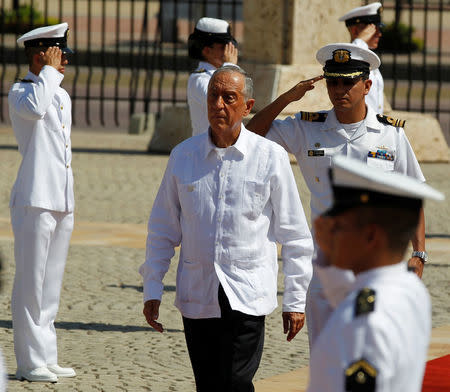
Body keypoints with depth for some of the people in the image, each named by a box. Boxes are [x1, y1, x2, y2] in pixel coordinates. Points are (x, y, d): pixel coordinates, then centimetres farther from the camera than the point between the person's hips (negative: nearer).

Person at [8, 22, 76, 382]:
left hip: (62, 201, 8)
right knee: (30, 283, -5)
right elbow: (35, 108, -31)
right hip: (34, 200, -8)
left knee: (51, 285, 11)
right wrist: (50, 71, -17)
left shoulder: (61, 95, 18)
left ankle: (46, 358, 16)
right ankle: (30, 362, -3)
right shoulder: (20, 92, -6)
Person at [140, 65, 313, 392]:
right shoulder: (183, 156, 6)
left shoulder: (271, 157, -1)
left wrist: (295, 300, 3)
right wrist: (152, 288, 8)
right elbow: (163, 228, 14)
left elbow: (294, 235, 4)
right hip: (196, 297, 3)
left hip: (247, 299, -3)